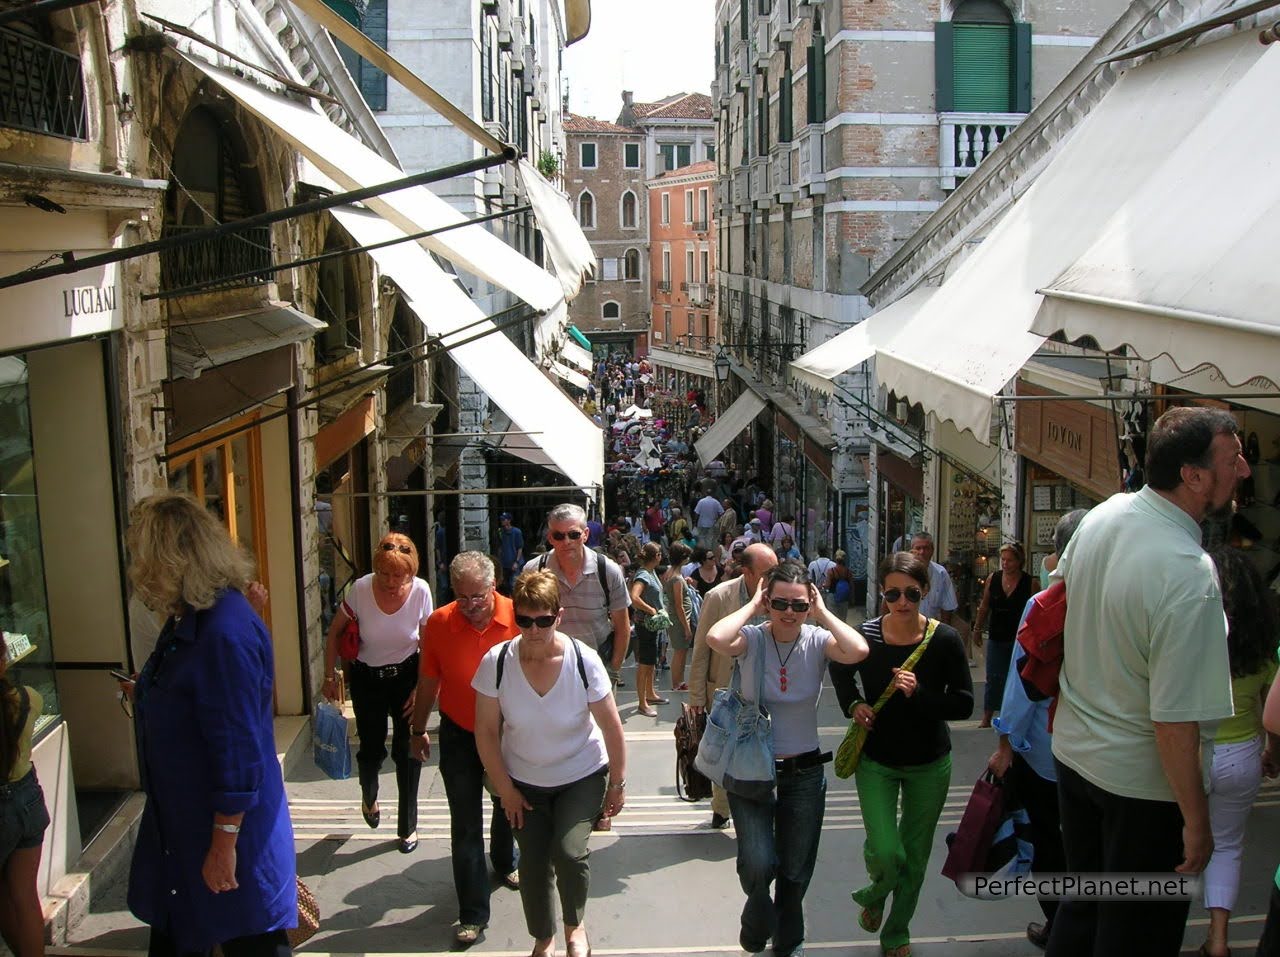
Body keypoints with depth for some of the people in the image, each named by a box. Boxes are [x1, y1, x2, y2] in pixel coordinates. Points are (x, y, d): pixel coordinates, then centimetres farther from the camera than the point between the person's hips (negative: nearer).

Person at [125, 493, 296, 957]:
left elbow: (238, 750, -27)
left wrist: (225, 843, -24)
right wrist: (147, 694, 26)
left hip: (226, 827, -10)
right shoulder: (190, 619, 4)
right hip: (180, 822, 10)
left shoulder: (225, 633, -28)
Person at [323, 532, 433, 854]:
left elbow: (428, 644, -7)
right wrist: (330, 676, -5)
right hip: (366, 677, 0)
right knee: (371, 748, 7)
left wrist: (421, 688, -10)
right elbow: (334, 633, -6)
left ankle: (408, 826, 18)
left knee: (407, 751, 0)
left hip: (406, 675, 0)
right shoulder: (361, 589, -22)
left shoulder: (421, 591, -20)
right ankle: (369, 796, 42)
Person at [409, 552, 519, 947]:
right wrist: (418, 730, 6)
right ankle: (473, 913, 11)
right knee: (465, 826, 1)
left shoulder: (517, 617, -19)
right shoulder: (439, 622, -16)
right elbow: (428, 682, -3)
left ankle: (504, 861, 53)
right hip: (459, 735, -1)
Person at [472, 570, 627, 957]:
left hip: (582, 776, -2)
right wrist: (505, 790, -4)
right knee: (533, 864, 5)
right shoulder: (496, 662, -19)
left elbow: (612, 728, -10)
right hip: (524, 782, 2)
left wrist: (618, 783, -3)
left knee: (569, 852, -19)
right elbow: (486, 731, -8)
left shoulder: (583, 660, -21)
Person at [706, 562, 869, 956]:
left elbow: (858, 650, -28)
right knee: (758, 864, -16)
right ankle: (757, 923, 19)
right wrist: (752, 605, -19)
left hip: (805, 774, 2)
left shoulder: (817, 641, -7)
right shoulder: (752, 638, -10)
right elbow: (715, 638, -33)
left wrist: (822, 612, -17)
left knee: (795, 873, 13)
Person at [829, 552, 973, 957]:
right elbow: (840, 671, 11)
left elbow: (964, 704, -13)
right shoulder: (865, 636, -11)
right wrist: (853, 704, -6)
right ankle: (874, 895, 25)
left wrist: (919, 694, -28)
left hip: (929, 764, 1)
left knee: (915, 858, 13)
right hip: (876, 760, -1)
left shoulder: (945, 640, -14)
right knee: (887, 855, -12)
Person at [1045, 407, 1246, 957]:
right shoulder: (1190, 580, -29)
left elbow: (1062, 593, 13)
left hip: (1072, 750, 7)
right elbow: (1175, 722, -28)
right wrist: (1196, 820, -16)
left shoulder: (1102, 514, -6)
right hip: (1142, 782, -7)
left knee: (1081, 908, 24)